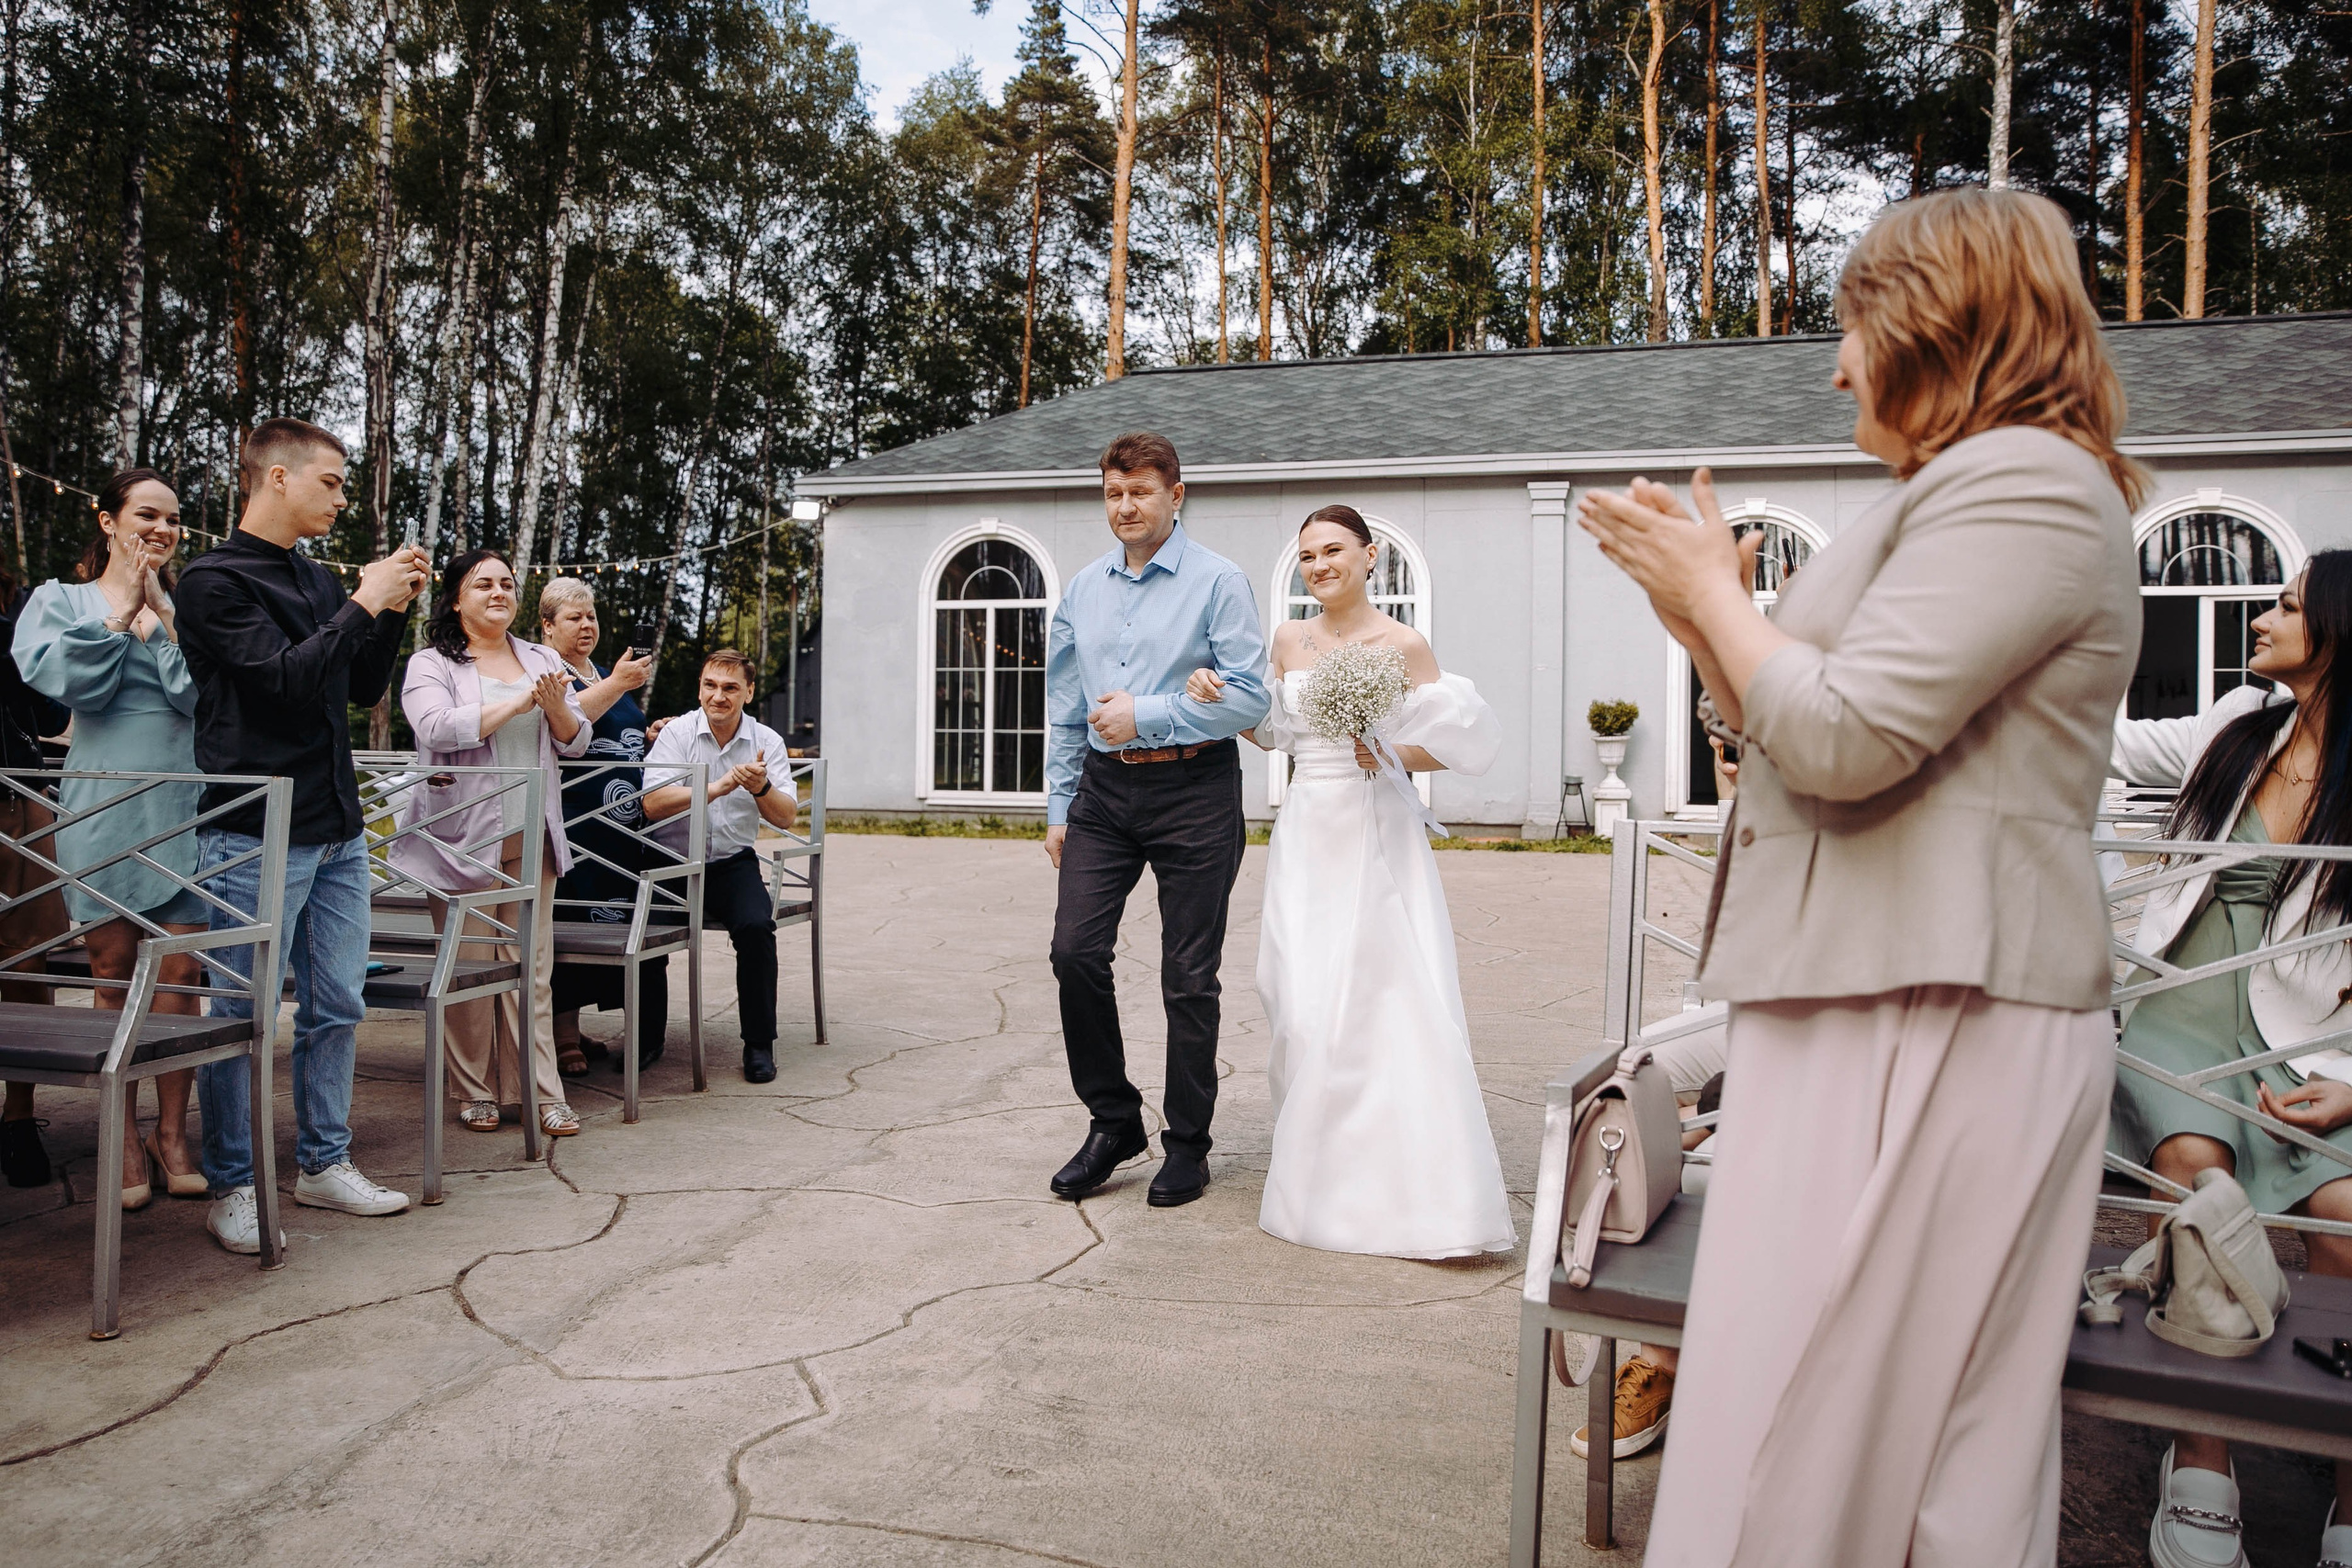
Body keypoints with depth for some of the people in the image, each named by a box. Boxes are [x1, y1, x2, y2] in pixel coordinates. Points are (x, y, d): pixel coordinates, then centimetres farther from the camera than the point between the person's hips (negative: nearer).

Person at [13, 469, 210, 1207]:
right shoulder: (61, 600, 8)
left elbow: (199, 695, -6)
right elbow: (63, 679, -10)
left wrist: (162, 614, -9)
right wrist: (120, 611, -6)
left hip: (184, 807, 1)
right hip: (103, 807, 0)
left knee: (182, 971, -2)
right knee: (114, 971, 5)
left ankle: (172, 1133, 10)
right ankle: (125, 1139, 15)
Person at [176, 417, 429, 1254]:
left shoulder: (320, 581, 14)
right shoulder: (213, 580, -7)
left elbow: (363, 688, 19)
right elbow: (284, 677, -18)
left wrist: (393, 610, 6)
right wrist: (363, 605, -11)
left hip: (337, 830, 7)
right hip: (257, 836, -7)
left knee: (337, 1004, 11)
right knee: (244, 1015, 0)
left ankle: (324, 1162, 23)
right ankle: (230, 1186, 13)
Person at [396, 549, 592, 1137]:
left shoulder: (541, 659, 15)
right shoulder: (431, 664, 1)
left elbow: (576, 741, 12)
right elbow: (438, 729, -18)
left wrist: (557, 708, -9)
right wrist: (519, 702, -17)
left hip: (532, 836, 4)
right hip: (463, 835, -4)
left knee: (532, 966, 3)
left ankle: (541, 1090, 6)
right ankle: (473, 1092, 12)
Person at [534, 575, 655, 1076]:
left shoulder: (606, 673, 23)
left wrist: (652, 734, 17)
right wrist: (616, 685, -26)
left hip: (620, 827, 8)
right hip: (573, 823, -8)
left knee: (607, 919, 8)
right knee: (570, 918, -8)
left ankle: (573, 1028, 18)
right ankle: (563, 1038, -2)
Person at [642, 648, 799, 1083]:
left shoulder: (767, 741, 3)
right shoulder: (677, 733, -3)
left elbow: (786, 818, -4)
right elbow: (652, 804, -18)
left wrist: (761, 788, -25)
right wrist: (718, 787, -27)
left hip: (734, 862, 1)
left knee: (755, 925, -27)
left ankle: (759, 1043, -10)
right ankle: (647, 1035, 1)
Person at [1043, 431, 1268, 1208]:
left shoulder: (1218, 582, -4)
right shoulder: (1082, 589, 12)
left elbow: (1249, 697, -10)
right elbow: (1064, 708, 16)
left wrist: (1145, 716, -13)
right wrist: (1059, 806, 12)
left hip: (1194, 790, -4)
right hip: (1104, 790, 4)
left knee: (1189, 976, 3)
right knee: (1075, 949, -6)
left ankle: (1187, 1144, 18)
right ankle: (1113, 1122, 13)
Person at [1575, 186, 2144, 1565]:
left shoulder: (2024, 480, -11)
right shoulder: (1964, 490, 21)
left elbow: (1843, 736, -22)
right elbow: (1792, 741, 19)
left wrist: (1714, 592, -7)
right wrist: (1699, 617, 10)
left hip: (1936, 1023, -10)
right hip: (1879, 1001, 10)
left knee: (1825, 1424, -3)